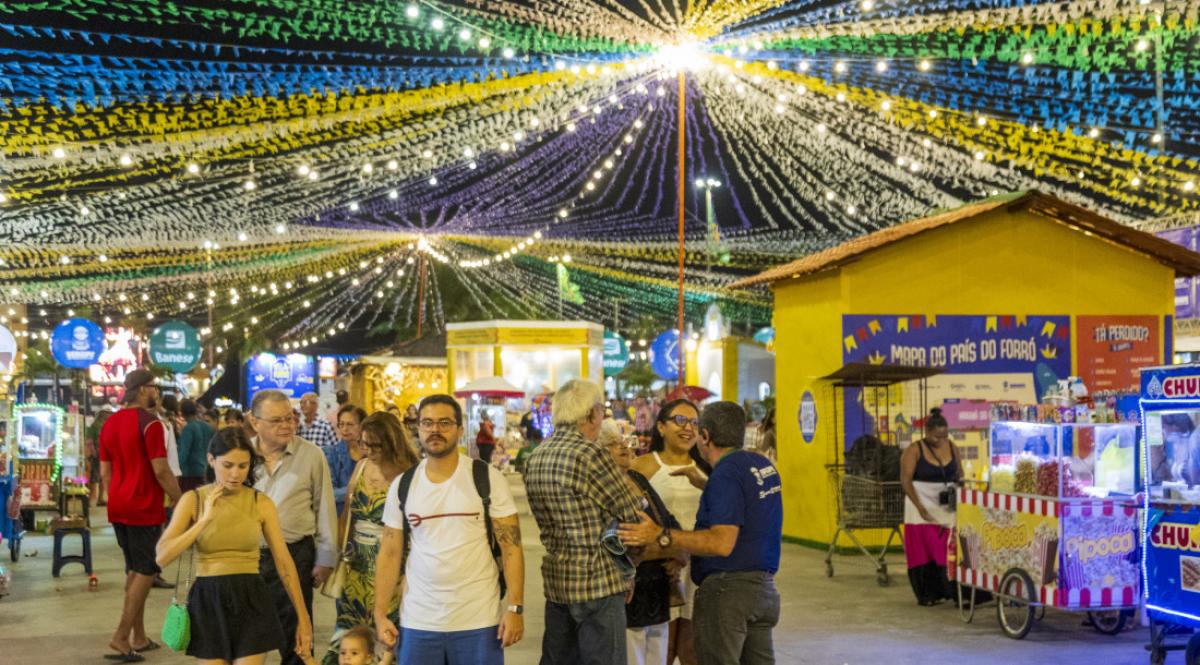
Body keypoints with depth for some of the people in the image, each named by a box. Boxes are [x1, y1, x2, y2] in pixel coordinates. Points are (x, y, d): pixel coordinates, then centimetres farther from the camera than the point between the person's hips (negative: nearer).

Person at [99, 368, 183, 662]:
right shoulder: (150, 423, -14)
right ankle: (121, 637, -8)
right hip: (144, 508, -8)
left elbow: (104, 472, 14)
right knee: (146, 572, -2)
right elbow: (161, 470, -18)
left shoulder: (110, 423, 11)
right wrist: (181, 502, -9)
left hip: (118, 507, 8)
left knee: (134, 571, 15)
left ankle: (139, 637, 19)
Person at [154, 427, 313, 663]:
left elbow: (284, 561, 1)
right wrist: (205, 519, -16)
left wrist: (303, 618, 0)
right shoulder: (193, 500, -1)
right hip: (208, 602, 0)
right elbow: (162, 557, -11)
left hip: (250, 602, 0)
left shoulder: (261, 502, -1)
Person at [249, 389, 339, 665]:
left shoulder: (311, 455, -3)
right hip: (246, 556, 2)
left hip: (295, 555, -2)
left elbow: (324, 509, 2)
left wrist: (325, 559, 1)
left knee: (295, 638, 5)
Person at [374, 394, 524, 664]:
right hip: (417, 622, 3)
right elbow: (390, 553, 8)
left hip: (478, 621, -2)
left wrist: (515, 608, -13)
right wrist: (380, 614, 1)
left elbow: (511, 547, -5)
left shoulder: (488, 478, -4)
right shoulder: (402, 485, 5)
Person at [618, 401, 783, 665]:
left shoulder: (726, 473, -16)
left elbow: (722, 543, -26)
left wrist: (661, 537, -28)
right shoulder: (764, 465, 10)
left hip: (726, 588, -9)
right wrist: (701, 483, 28)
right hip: (764, 587, 9)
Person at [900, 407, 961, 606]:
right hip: (923, 509, -4)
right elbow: (905, 480, -10)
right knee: (924, 551, -4)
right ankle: (926, 595, 3)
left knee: (945, 550, 1)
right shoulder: (914, 451, -7)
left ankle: (946, 590, 6)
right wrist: (920, 507, -18)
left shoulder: (952, 448, 8)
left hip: (947, 508, 4)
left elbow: (959, 475, 15)